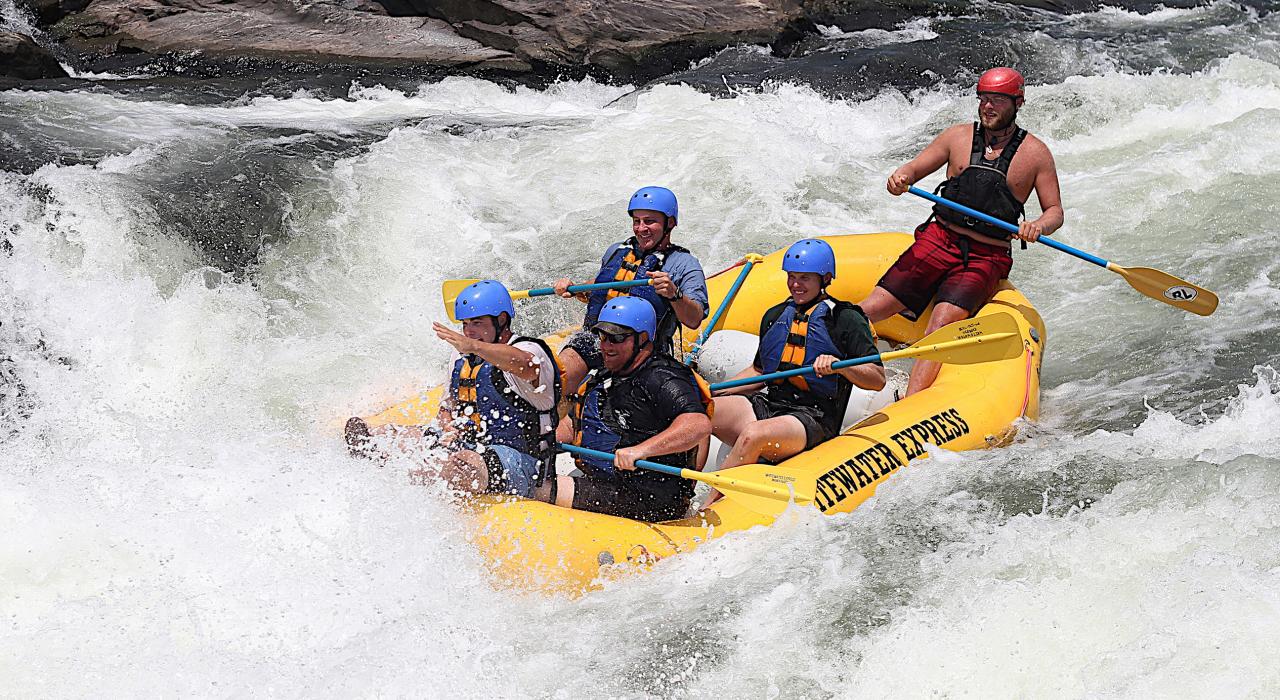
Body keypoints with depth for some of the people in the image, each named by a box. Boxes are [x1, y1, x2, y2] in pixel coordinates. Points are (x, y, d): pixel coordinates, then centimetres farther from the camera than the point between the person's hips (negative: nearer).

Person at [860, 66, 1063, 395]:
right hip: (938, 241, 3)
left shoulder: (1035, 153, 1)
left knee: (941, 324, -28)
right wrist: (901, 177, -15)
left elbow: (1055, 211, 4)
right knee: (870, 310, -13)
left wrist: (1038, 226, -20)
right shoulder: (959, 136, 6)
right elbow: (914, 169, 10)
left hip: (986, 259, -3)